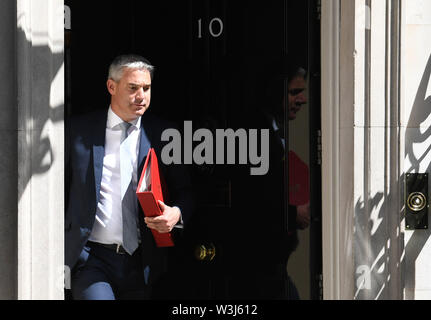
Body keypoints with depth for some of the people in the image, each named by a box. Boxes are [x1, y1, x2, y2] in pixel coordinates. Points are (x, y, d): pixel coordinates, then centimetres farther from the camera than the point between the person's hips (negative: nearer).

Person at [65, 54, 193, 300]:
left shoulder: (163, 134, 8)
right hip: (92, 258, -2)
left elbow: (184, 191, 12)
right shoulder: (79, 130, 6)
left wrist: (176, 213, -12)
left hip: (140, 262, 2)